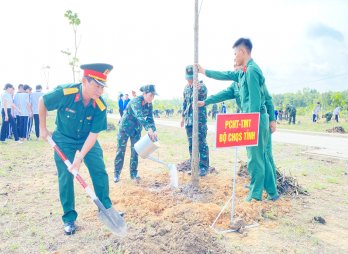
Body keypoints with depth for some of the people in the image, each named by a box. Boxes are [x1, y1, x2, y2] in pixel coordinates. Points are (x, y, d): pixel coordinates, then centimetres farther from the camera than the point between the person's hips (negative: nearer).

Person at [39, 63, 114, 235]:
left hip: (87, 140, 2)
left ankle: (106, 208, 16)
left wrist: (80, 157, -25)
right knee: (65, 178, -2)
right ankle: (69, 218, 15)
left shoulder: (100, 107, -24)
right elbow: (42, 102, -10)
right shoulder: (64, 93, -30)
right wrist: (43, 128, -3)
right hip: (64, 140, -1)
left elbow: (93, 134, -19)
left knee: (100, 172, -4)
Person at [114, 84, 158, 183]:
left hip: (137, 129, 6)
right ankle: (117, 174, 12)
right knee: (121, 150, 1)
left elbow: (150, 118, -7)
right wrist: (148, 128, -57)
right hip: (125, 127, -6)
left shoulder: (149, 104, -6)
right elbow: (139, 116, -44)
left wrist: (154, 130, -25)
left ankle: (134, 173, 15)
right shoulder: (136, 101, -28)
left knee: (135, 151, 5)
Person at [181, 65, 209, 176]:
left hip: (200, 120, -6)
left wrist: (199, 89, -56)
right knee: (191, 145, 11)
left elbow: (204, 92, -33)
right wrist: (183, 116, 20)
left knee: (201, 144, -3)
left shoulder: (201, 86, -8)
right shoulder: (186, 88, 12)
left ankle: (204, 167, 6)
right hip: (189, 121, 6)